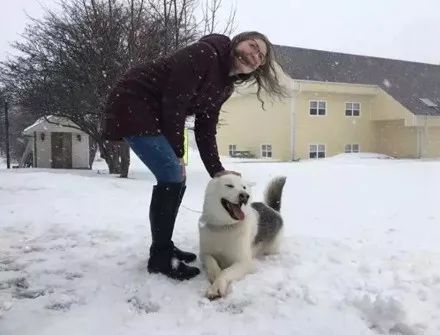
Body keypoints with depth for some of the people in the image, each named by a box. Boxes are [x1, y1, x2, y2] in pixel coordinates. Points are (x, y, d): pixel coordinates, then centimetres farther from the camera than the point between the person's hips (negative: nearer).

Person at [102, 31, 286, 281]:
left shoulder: (224, 87, 7)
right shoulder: (204, 53, -20)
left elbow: (206, 131, 7)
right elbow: (174, 104, -23)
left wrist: (217, 171, -4)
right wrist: (177, 155, -15)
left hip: (155, 115, 10)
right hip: (132, 106, -10)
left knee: (177, 178, 7)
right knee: (172, 175, -18)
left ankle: (164, 246, 20)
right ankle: (159, 257, -7)